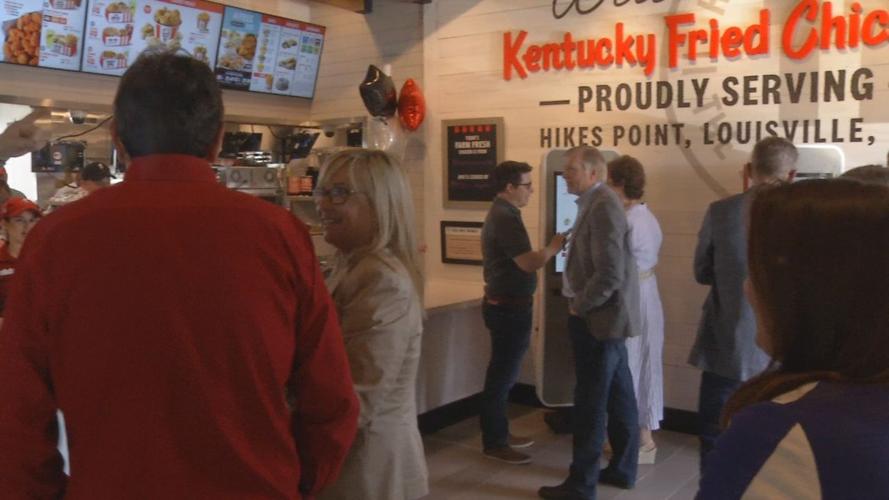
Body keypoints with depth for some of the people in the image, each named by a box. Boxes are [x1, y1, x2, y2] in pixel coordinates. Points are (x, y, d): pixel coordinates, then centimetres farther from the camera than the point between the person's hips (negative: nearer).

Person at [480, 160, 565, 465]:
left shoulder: (501, 213, 13)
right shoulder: (505, 218, -20)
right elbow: (529, 263, -24)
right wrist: (554, 247, -10)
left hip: (506, 304, 11)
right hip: (509, 308, -11)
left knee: (502, 373, 17)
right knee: (502, 375, -2)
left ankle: (499, 433, 27)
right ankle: (493, 443, 7)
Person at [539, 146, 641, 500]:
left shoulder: (602, 207, -20)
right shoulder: (596, 203, 11)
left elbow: (610, 274, -24)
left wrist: (579, 307, -14)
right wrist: (581, 303, 12)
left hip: (597, 318, -10)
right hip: (604, 315, 10)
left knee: (591, 403, 0)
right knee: (618, 397, 17)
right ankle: (622, 469, 29)